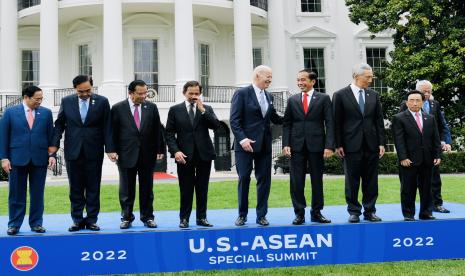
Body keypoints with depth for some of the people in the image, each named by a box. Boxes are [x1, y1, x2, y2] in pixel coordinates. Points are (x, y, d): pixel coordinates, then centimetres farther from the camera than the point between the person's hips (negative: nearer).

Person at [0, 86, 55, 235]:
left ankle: (36, 223, 16)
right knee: (16, 194, 5)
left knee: (37, 194, 6)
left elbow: (51, 135, 7)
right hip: (18, 159, -1)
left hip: (40, 159, 1)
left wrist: (52, 155, -2)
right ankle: (14, 224, 14)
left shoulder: (46, 113, 7)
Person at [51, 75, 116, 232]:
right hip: (73, 151, 1)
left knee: (93, 188, 5)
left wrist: (110, 149, -7)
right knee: (75, 188, 6)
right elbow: (59, 124, 8)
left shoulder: (102, 102, 0)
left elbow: (107, 127, -1)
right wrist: (55, 144, -3)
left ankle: (91, 220, 14)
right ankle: (77, 220, 15)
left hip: (94, 152, -1)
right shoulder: (66, 101, 4)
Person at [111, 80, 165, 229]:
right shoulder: (118, 108, -2)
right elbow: (113, 132, 0)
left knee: (147, 188, 9)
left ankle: (148, 217, 18)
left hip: (148, 154, 2)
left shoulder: (151, 107, 4)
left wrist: (160, 150, 2)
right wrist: (114, 151, -6)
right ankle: (126, 218, 17)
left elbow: (158, 130, 6)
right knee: (126, 189, 6)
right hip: (126, 155, -2)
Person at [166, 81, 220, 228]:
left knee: (202, 189, 7)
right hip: (184, 155, -2)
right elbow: (169, 133, 1)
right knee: (186, 189, 2)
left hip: (204, 154, 2)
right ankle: (184, 218, 12)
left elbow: (216, 125, -7)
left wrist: (202, 110, -11)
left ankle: (201, 217, 16)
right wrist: (175, 151, -11)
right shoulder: (175, 110, 4)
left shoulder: (207, 109, 9)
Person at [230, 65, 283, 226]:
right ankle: (242, 214, 14)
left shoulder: (269, 97, 14)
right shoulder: (242, 93, -4)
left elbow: (275, 118, 17)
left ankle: (261, 215, 15)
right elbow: (234, 120, -10)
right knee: (244, 179, 1)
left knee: (264, 180, 6)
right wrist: (242, 139, -20)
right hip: (245, 144, -5)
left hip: (264, 145, 6)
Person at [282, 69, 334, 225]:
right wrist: (286, 144, -3)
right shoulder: (292, 100, 10)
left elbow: (329, 123, -1)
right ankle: (299, 213, 10)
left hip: (316, 145, -1)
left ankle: (316, 213, 17)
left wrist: (329, 146, -11)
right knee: (297, 181, 1)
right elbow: (286, 124, 9)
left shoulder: (323, 99, 4)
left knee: (317, 180, 6)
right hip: (297, 146, 2)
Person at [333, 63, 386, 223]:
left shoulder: (373, 95, 10)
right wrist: (338, 145, -7)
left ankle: (370, 211, 16)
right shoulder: (340, 95, -2)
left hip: (371, 144, 4)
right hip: (351, 145, -3)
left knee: (371, 180, 7)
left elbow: (379, 120, 10)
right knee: (352, 181, 4)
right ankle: (354, 212, 13)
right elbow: (337, 122, -3)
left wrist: (381, 143, 3)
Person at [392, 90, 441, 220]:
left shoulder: (430, 118, 13)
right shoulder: (399, 118, -2)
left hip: (427, 160, 4)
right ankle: (408, 214, 10)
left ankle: (425, 213, 20)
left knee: (426, 188, 10)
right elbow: (399, 141, -9)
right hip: (409, 160, -4)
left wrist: (437, 156, 3)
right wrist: (403, 158, -16)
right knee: (408, 189, 1)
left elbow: (435, 139, 12)